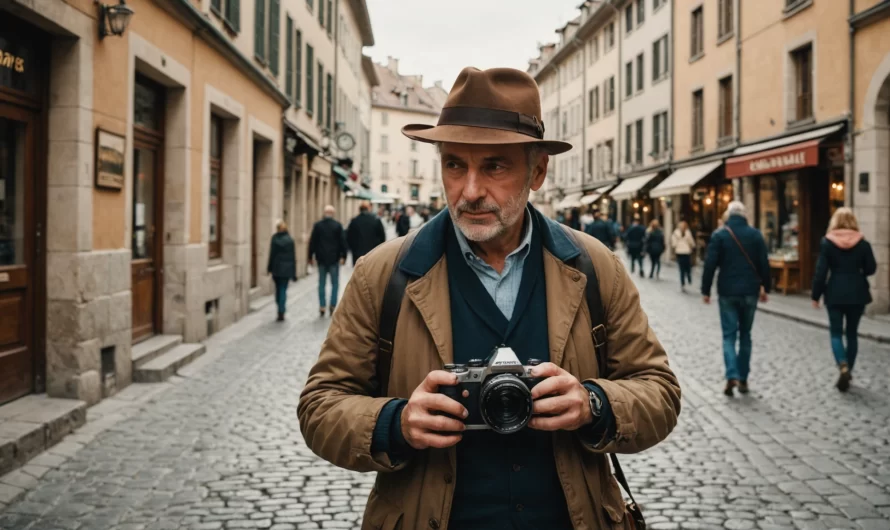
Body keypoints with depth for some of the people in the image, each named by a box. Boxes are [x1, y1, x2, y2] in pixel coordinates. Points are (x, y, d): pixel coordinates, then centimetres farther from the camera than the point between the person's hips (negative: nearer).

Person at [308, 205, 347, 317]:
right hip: (334, 259, -2)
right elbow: (343, 242, -5)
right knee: (335, 283, 7)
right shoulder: (338, 225, -7)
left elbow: (312, 242, 1)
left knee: (322, 284, 9)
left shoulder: (317, 225, -2)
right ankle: (332, 306, 2)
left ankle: (322, 306, 7)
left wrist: (311, 256, 8)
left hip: (321, 259, 2)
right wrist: (343, 256, 2)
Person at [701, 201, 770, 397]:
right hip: (750, 292, 2)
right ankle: (743, 378, 13)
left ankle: (732, 376, -15)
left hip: (727, 292, -2)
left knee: (729, 335, 2)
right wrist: (765, 288, 12)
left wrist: (706, 290, 0)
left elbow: (710, 265, -7)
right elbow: (764, 264, 1)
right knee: (745, 334, 12)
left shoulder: (719, 235, -5)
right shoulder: (755, 235, 0)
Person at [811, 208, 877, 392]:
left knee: (836, 333, 5)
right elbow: (871, 268, 1)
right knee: (852, 333, 13)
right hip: (857, 293, 2)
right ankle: (848, 371, 17)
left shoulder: (827, 242, -6)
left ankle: (843, 366, -18)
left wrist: (816, 295, 0)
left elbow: (821, 271, -7)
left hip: (835, 293, -1)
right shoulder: (862, 243, -3)